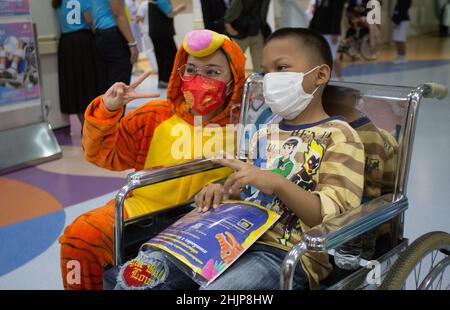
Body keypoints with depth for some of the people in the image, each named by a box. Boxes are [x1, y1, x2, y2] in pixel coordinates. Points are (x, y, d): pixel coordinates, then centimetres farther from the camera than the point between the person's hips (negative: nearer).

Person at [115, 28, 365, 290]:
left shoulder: (339, 136, -3)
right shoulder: (264, 136, 19)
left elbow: (334, 218, -13)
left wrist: (277, 184, -25)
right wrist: (224, 192, 2)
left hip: (290, 255, -6)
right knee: (140, 272, -10)